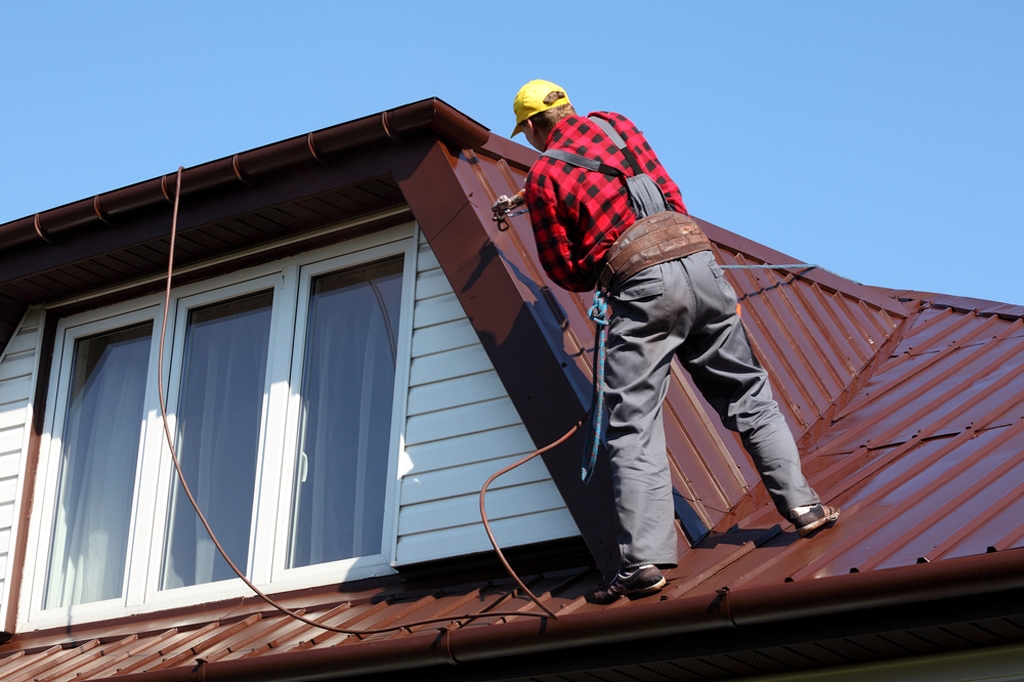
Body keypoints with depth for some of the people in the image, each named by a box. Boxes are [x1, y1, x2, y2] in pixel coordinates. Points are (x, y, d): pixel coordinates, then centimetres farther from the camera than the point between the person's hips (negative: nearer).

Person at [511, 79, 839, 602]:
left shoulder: (541, 176, 5)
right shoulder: (614, 125, 18)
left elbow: (564, 272, 7)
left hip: (641, 284, -4)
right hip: (697, 258, 5)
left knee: (633, 427, -3)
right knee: (747, 395, 17)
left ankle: (643, 560, -11)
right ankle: (801, 503, 14)